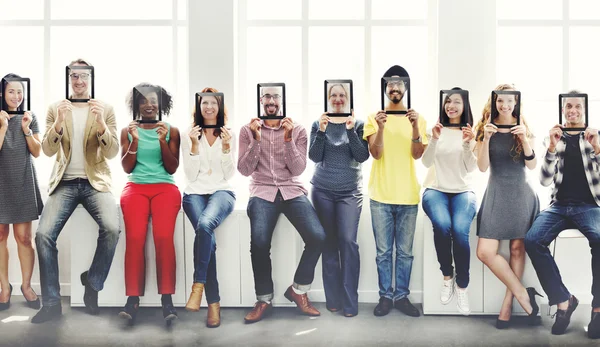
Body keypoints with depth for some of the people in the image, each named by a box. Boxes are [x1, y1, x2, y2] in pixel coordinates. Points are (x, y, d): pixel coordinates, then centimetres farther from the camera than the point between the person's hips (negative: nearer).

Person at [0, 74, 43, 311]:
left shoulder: (30, 117, 6)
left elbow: (37, 152, 1)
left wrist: (26, 129, -11)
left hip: (23, 183, 1)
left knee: (24, 236, 0)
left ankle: (26, 285, 9)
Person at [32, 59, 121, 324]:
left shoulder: (105, 109, 4)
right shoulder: (55, 109, 8)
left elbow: (112, 153, -2)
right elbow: (48, 150, 0)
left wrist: (101, 125, -21)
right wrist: (59, 123, -18)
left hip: (95, 182, -1)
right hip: (65, 183, 1)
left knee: (112, 228, -28)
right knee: (43, 234, -20)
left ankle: (92, 284, -2)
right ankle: (51, 302, -5)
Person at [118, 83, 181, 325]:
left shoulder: (171, 130, 11)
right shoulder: (128, 131, 13)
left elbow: (172, 168, 5)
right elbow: (127, 168, 7)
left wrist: (162, 141, -7)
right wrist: (135, 141, -5)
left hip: (165, 187, 0)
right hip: (136, 187, 1)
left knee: (164, 236, -27)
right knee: (135, 238, -26)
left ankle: (167, 298, -22)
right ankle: (132, 299, -22)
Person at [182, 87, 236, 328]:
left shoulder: (229, 135, 9)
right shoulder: (190, 135, 8)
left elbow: (229, 175, 3)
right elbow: (190, 175, 1)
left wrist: (226, 147, -10)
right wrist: (194, 145, -10)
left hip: (222, 191, 0)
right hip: (195, 193, 0)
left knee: (205, 225, -35)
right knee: (206, 233, -29)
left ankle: (198, 285, -26)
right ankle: (213, 302, -23)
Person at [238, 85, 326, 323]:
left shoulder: (297, 130, 6)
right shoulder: (248, 130, 6)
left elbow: (297, 170, -3)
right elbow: (244, 170, -1)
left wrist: (288, 139, -15)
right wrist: (256, 139, -12)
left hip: (292, 191, 1)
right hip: (262, 192, -1)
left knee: (317, 237, -22)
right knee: (259, 242, -27)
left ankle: (298, 290, 1)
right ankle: (264, 300, -5)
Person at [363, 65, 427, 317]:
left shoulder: (417, 119, 7)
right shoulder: (374, 118, 4)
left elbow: (417, 154, -5)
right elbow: (376, 153, -7)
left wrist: (415, 127, -18)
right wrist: (381, 128, -22)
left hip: (408, 196, 1)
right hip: (381, 195, -1)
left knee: (405, 251, 6)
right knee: (383, 252, 4)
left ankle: (402, 296, 16)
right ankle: (385, 296, 14)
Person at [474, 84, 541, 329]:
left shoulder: (523, 128, 6)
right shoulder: (485, 128, 4)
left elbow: (532, 165, -3)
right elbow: (482, 167, -5)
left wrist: (524, 138, -17)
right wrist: (486, 138, -17)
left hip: (520, 193, 0)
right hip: (497, 193, 0)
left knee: (518, 248, -1)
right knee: (485, 252, -11)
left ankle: (508, 302, 9)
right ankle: (523, 294, 2)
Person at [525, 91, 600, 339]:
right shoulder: (555, 137, 12)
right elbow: (545, 181, 1)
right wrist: (552, 147, -11)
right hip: (559, 205, 2)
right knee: (532, 240, -27)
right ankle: (563, 299, -13)